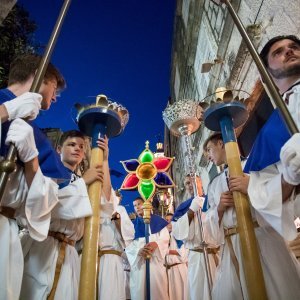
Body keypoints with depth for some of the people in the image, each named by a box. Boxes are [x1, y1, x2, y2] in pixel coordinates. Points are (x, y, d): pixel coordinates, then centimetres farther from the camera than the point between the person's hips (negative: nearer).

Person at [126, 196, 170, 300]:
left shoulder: (157, 220, 11)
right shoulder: (133, 224, 14)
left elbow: (165, 238, 2)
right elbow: (128, 245, 3)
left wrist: (156, 244, -19)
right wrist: (138, 251, -18)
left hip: (156, 260, -1)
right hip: (138, 262, 1)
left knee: (157, 288, -6)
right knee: (140, 290, -2)